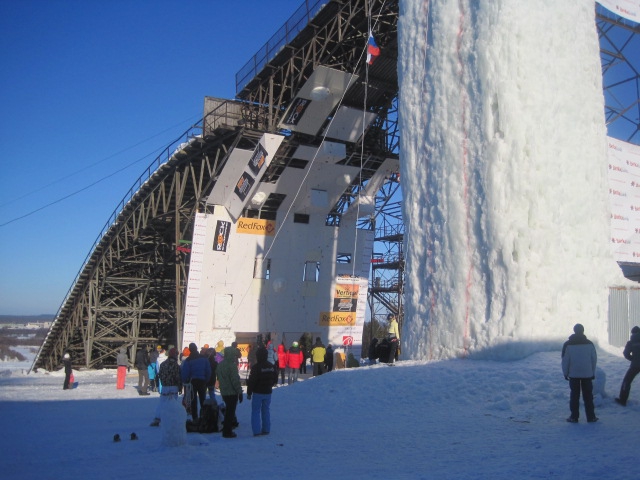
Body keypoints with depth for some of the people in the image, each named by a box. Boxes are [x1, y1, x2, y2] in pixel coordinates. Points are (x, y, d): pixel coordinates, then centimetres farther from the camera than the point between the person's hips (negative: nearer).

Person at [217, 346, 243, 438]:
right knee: (230, 412, 0)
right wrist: (240, 392, -14)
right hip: (232, 392, -8)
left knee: (228, 410, 20)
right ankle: (227, 432, 4)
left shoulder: (220, 365, 7)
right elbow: (235, 380, -20)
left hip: (224, 392, 8)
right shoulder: (231, 365, -20)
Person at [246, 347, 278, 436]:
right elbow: (275, 379, 11)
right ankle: (266, 430, 16)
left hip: (257, 393, -5)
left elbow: (251, 381, -15)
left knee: (255, 411, 4)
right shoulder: (272, 366, 2)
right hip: (268, 392, 5)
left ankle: (256, 431, 1)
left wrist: (249, 393, -6)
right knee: (266, 411, 14)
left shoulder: (256, 367, -16)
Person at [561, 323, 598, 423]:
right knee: (588, 396, 9)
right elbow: (594, 359, 4)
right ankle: (591, 417, 11)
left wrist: (565, 373, 5)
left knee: (574, 396, 4)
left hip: (573, 374, -1)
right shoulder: (589, 343, -1)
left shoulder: (568, 344, -7)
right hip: (587, 374, 1)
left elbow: (565, 360, -5)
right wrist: (593, 372, 13)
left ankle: (574, 417, 5)